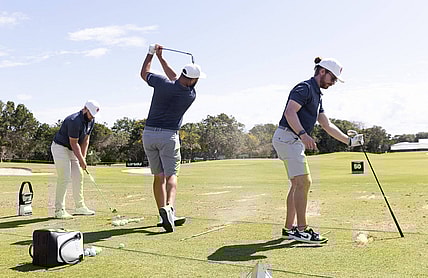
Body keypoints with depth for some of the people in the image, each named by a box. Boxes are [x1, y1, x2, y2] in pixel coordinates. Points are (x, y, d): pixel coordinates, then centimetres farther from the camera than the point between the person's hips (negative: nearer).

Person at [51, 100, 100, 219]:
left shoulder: (91, 121, -1)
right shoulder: (74, 121, -28)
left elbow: (85, 140, 3)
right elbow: (74, 143, -23)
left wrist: (83, 158, -4)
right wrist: (81, 160, -19)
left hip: (72, 150, 9)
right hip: (60, 147, -9)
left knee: (78, 176, 7)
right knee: (64, 178, -12)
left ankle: (80, 207, 15)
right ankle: (59, 210, -7)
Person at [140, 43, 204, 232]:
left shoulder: (161, 83, -7)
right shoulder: (191, 95, -4)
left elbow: (144, 73, 13)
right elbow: (176, 80, 14)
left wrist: (152, 53, 25)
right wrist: (160, 58, 20)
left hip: (149, 134, 3)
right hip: (169, 136, -3)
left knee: (158, 176, 9)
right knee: (171, 175, -2)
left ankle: (165, 216, 11)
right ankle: (168, 207, -28)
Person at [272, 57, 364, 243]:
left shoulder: (317, 95, 22)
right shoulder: (305, 88, -8)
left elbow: (327, 125, 23)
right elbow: (290, 112, -23)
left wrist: (349, 141, 21)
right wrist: (303, 134, -34)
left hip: (295, 141, 11)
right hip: (287, 137, -10)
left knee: (297, 184, 10)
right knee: (303, 182, -13)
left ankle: (289, 228, 16)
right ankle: (302, 229, -10)